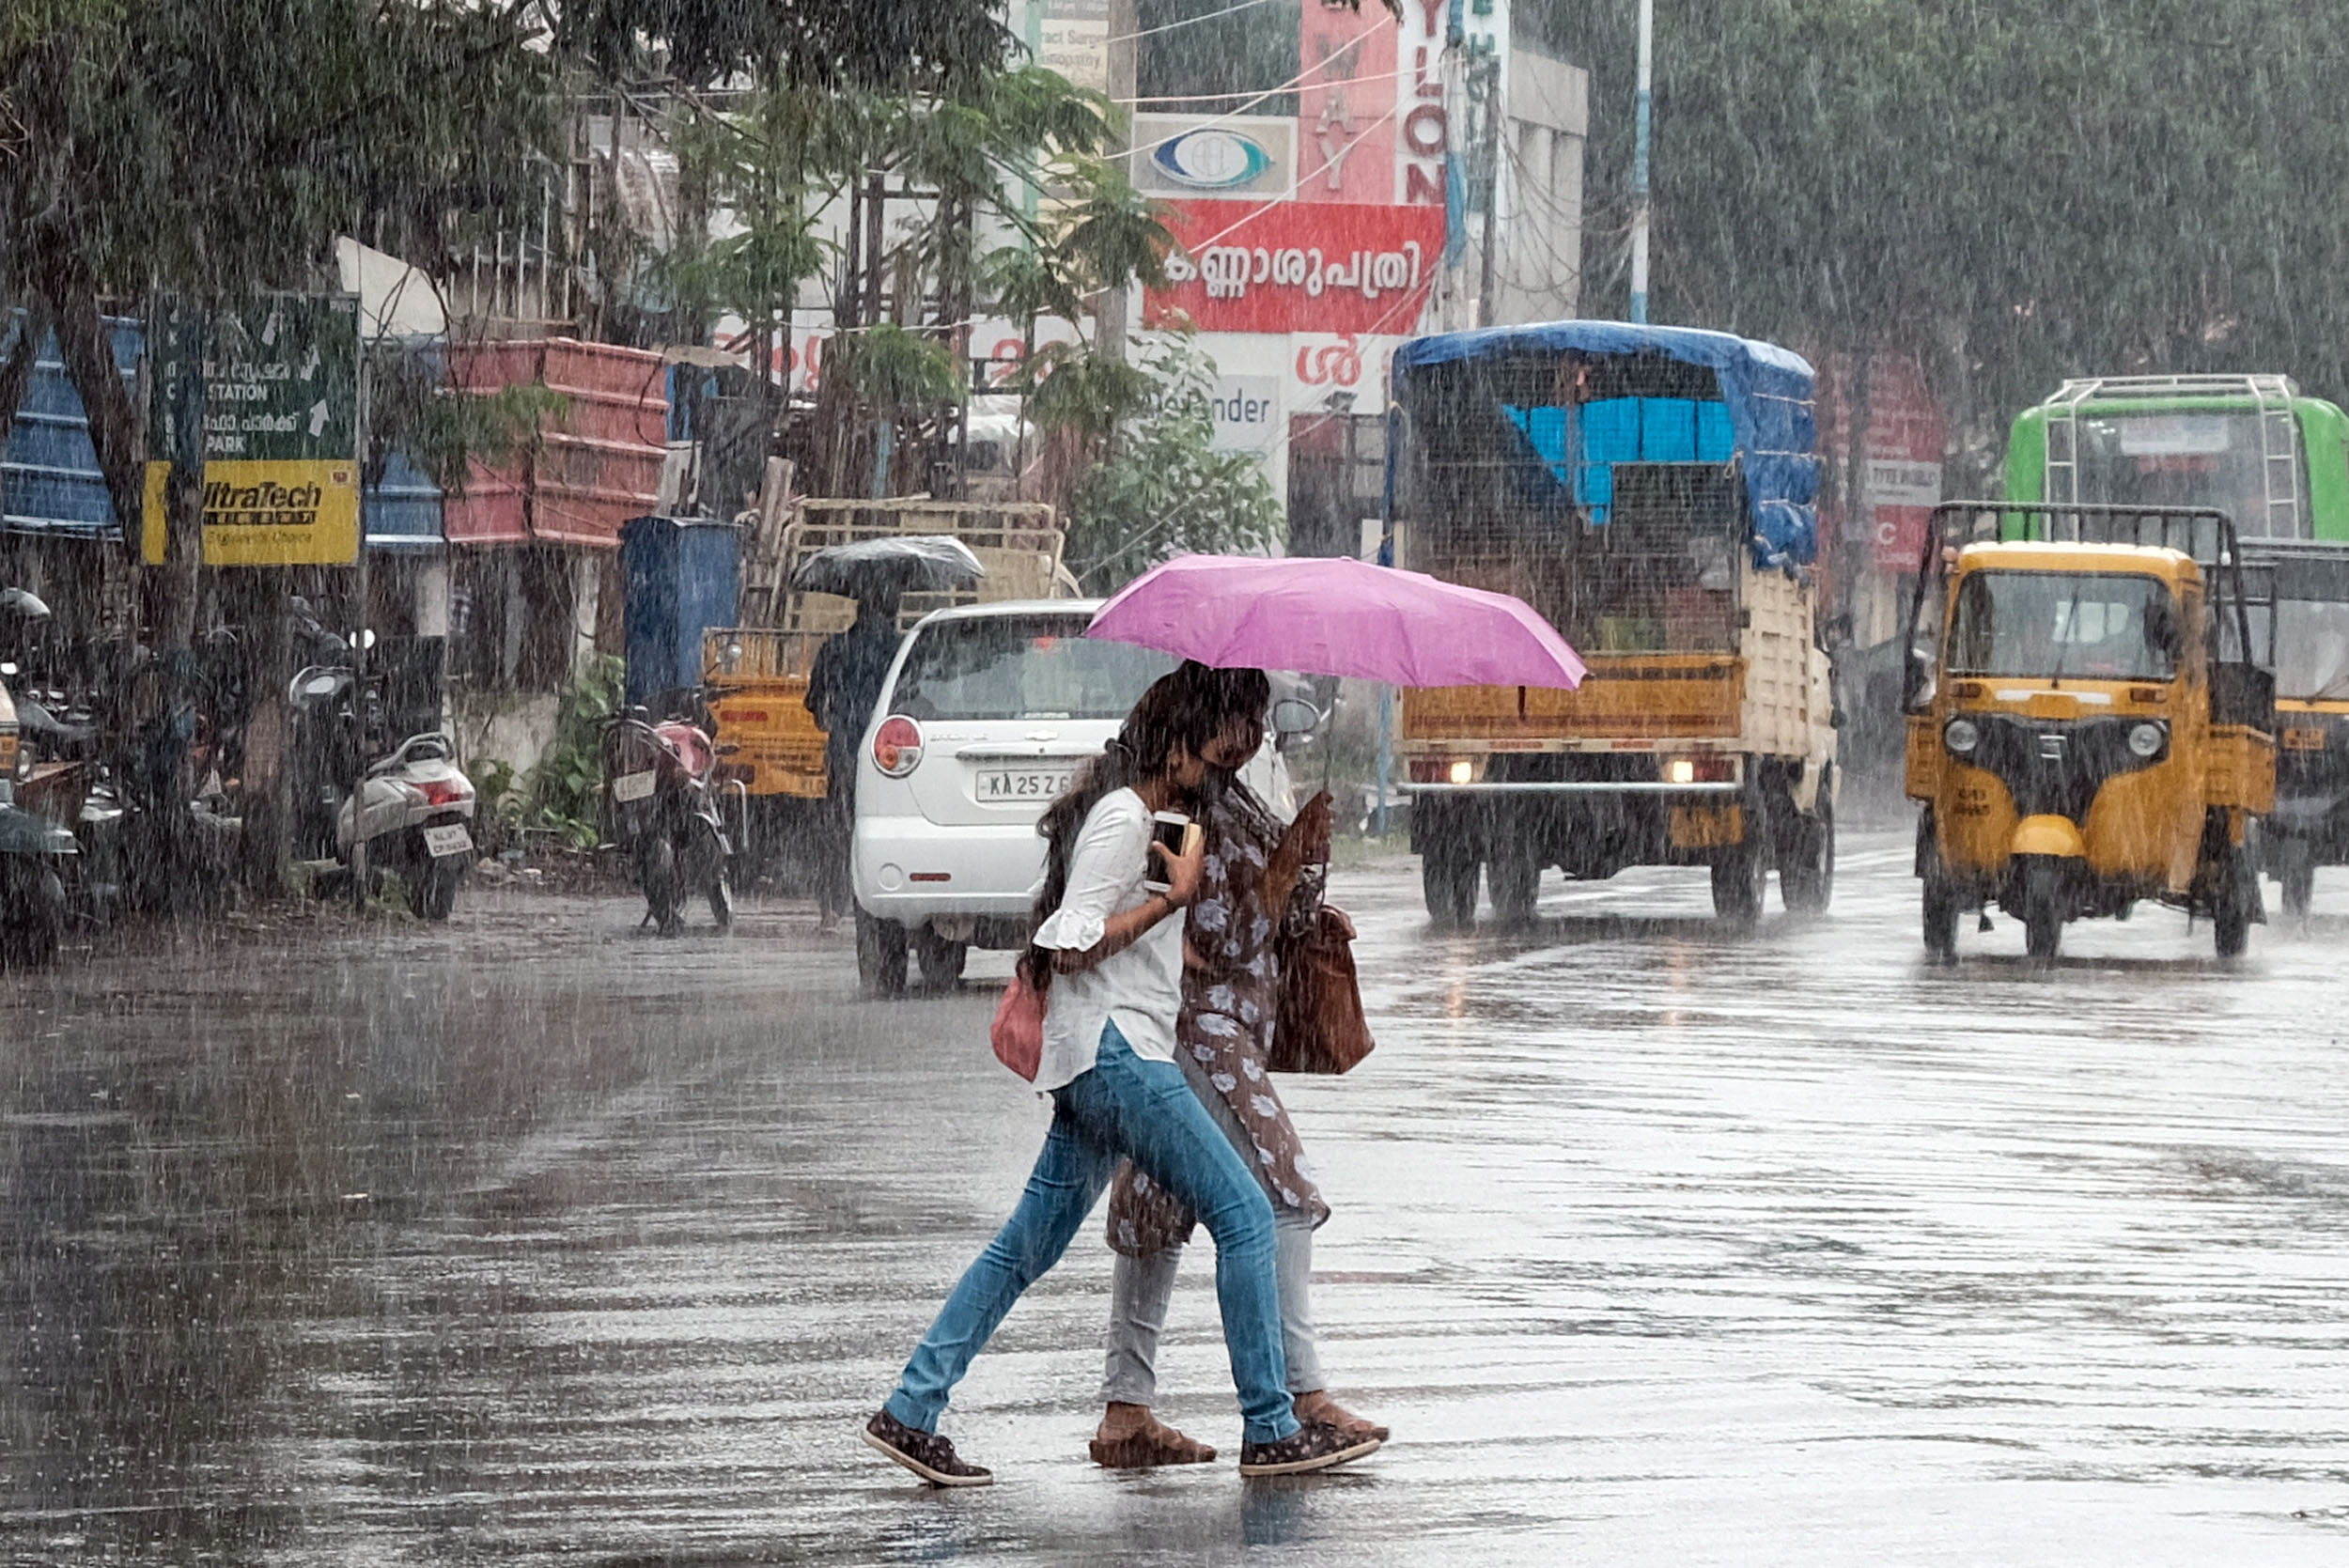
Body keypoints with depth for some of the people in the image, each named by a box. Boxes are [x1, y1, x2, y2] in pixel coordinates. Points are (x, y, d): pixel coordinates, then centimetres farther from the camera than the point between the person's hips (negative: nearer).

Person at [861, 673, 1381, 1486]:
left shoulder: (1127, 816, 20)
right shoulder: (1123, 819, -12)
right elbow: (1072, 944, -18)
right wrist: (1173, 897, -16)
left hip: (1105, 1058, 11)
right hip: (1117, 1052, -11)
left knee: (1029, 1242, 9)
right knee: (1243, 1214, -8)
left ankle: (911, 1412, 7)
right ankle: (1271, 1431, -6)